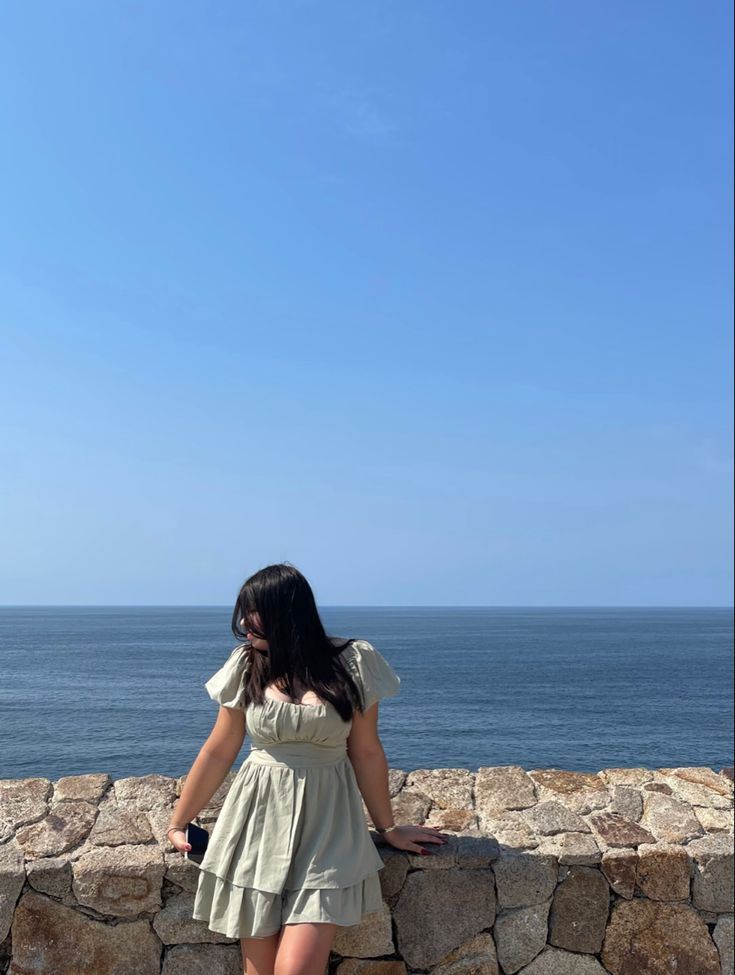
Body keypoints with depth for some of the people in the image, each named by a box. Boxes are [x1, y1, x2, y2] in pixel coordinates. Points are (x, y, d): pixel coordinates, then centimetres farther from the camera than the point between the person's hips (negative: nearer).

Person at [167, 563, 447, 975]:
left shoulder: (351, 664, -6)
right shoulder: (247, 666, -1)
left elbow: (366, 753, 4)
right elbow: (218, 752, 8)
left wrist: (388, 827, 12)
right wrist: (178, 824, 12)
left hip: (325, 827, -2)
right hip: (259, 822, 2)